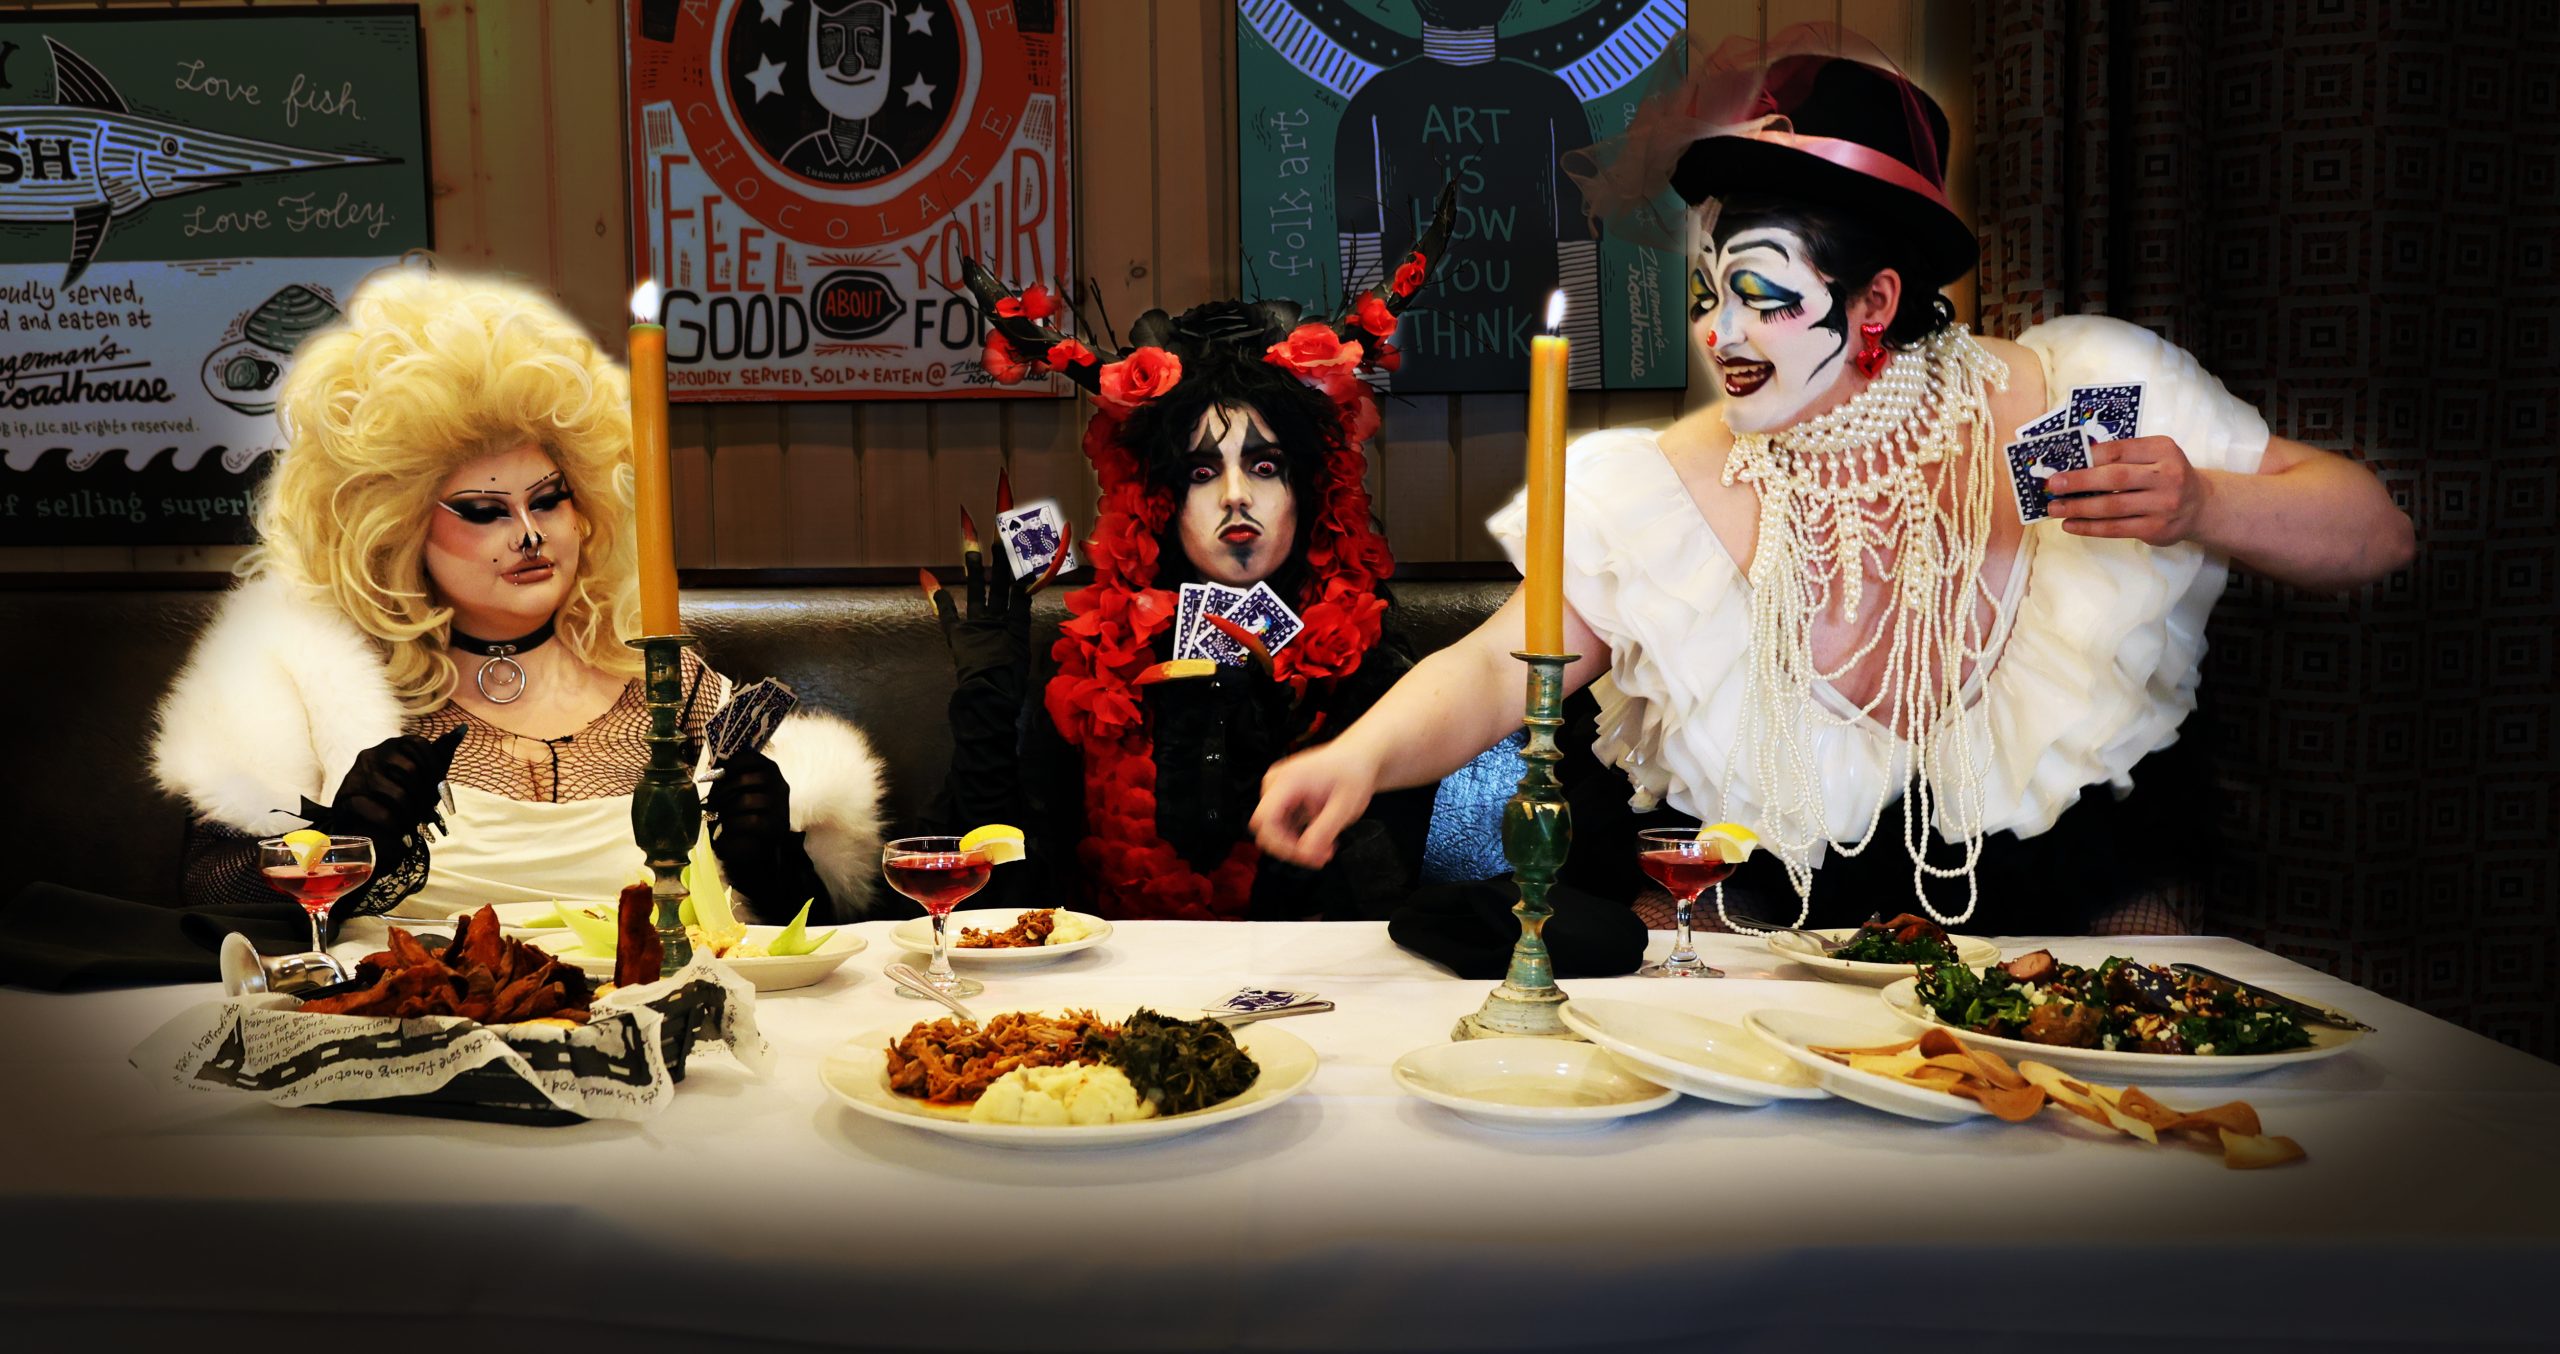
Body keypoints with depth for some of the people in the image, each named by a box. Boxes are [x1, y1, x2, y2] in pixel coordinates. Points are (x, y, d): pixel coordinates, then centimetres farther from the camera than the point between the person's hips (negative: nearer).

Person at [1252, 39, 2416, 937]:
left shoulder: (2086, 400, -10)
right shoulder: (1665, 493, -10)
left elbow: (2373, 536, -4)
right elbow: (1493, 670, -14)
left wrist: (2199, 505, -25)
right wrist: (1362, 755, -34)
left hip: (2079, 941, 1)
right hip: (1786, 966, 0)